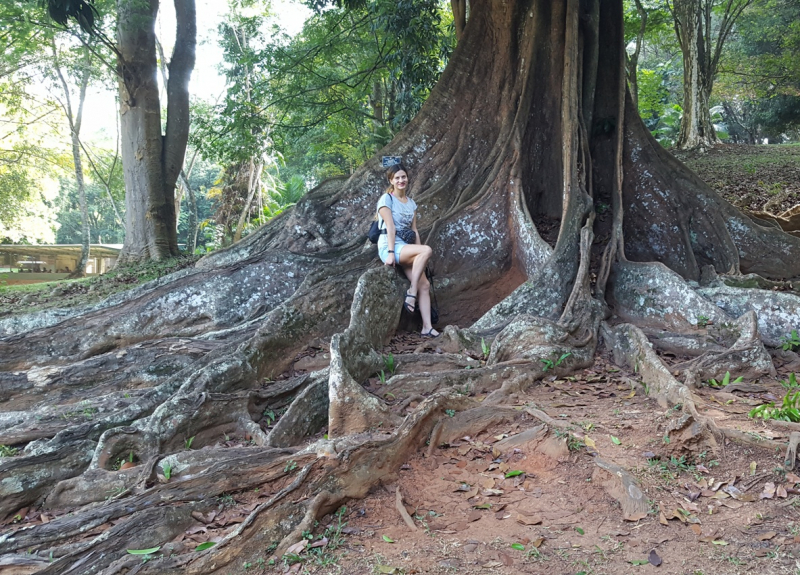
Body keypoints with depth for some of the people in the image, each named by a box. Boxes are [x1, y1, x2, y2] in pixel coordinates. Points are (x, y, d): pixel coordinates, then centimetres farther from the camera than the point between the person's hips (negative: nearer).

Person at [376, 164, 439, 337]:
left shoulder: (411, 203, 16)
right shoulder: (386, 199, -3)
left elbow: (414, 231, 13)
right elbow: (390, 227, -13)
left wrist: (419, 256, 6)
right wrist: (391, 252, -19)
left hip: (406, 248, 7)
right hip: (389, 247, -7)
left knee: (425, 285, -10)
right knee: (427, 250, -30)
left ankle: (427, 327, -10)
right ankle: (411, 293, -23)